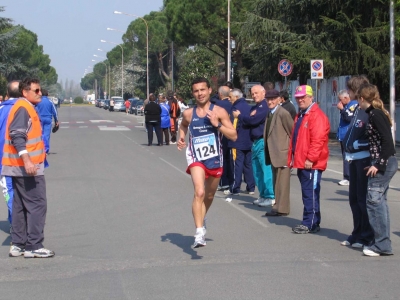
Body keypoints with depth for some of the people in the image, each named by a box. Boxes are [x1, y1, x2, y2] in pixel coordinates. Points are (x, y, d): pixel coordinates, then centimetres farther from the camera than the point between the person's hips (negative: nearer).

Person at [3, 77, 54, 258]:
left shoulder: (27, 108, 17)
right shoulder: (23, 108, -14)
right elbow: (17, 136, -24)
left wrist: (34, 157, 31)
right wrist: (27, 160, -31)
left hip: (22, 168, 10)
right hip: (26, 167, -10)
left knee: (20, 206, 12)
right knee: (37, 205, -8)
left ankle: (18, 244, 17)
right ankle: (34, 246, -6)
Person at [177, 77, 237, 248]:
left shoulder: (219, 112, -6)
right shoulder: (188, 114, -1)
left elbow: (234, 136, -8)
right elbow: (183, 126, 23)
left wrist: (217, 125, -20)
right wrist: (181, 138, 3)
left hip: (215, 159, 2)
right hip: (196, 158, -2)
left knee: (209, 196, 19)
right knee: (199, 192, -24)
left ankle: (201, 220, 48)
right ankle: (199, 233, -28)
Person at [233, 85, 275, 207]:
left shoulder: (265, 106, -9)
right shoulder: (254, 108, 21)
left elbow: (253, 120, -17)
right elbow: (248, 123, 17)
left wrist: (239, 116, -2)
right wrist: (241, 117, -5)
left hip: (263, 142, -10)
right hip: (255, 142, 10)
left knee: (266, 170, -10)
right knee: (257, 171, 11)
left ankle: (270, 196, -8)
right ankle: (263, 195, 18)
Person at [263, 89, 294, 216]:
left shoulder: (283, 113, -14)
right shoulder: (270, 114, 14)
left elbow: (293, 132, -11)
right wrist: (267, 149, 12)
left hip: (282, 152, -9)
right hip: (273, 153, 9)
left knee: (281, 181, -5)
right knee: (276, 181, 14)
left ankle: (281, 208, -2)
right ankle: (279, 205, 22)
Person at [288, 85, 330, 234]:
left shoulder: (317, 115, -13)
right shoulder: (300, 116, 19)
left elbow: (318, 140, -21)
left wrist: (310, 159, -23)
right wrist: (292, 158, 19)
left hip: (311, 164, -10)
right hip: (301, 163, 10)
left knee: (310, 194, -7)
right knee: (307, 193, 12)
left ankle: (310, 224, -4)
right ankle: (310, 222, 18)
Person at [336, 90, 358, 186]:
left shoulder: (354, 105, -11)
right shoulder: (346, 106, 17)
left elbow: (349, 118, -21)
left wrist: (342, 109, -16)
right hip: (343, 136, 10)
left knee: (347, 157, -10)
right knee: (346, 157, 12)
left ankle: (347, 178, -9)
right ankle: (347, 177, 17)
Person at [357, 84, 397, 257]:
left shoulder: (376, 115, -15)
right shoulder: (375, 114, 13)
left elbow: (387, 141, -21)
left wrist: (378, 164, -20)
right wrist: (377, 163, 13)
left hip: (384, 163, -10)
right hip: (383, 163, 10)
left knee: (374, 200, -9)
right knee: (379, 201, 12)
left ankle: (381, 245, -8)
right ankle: (382, 242, 18)